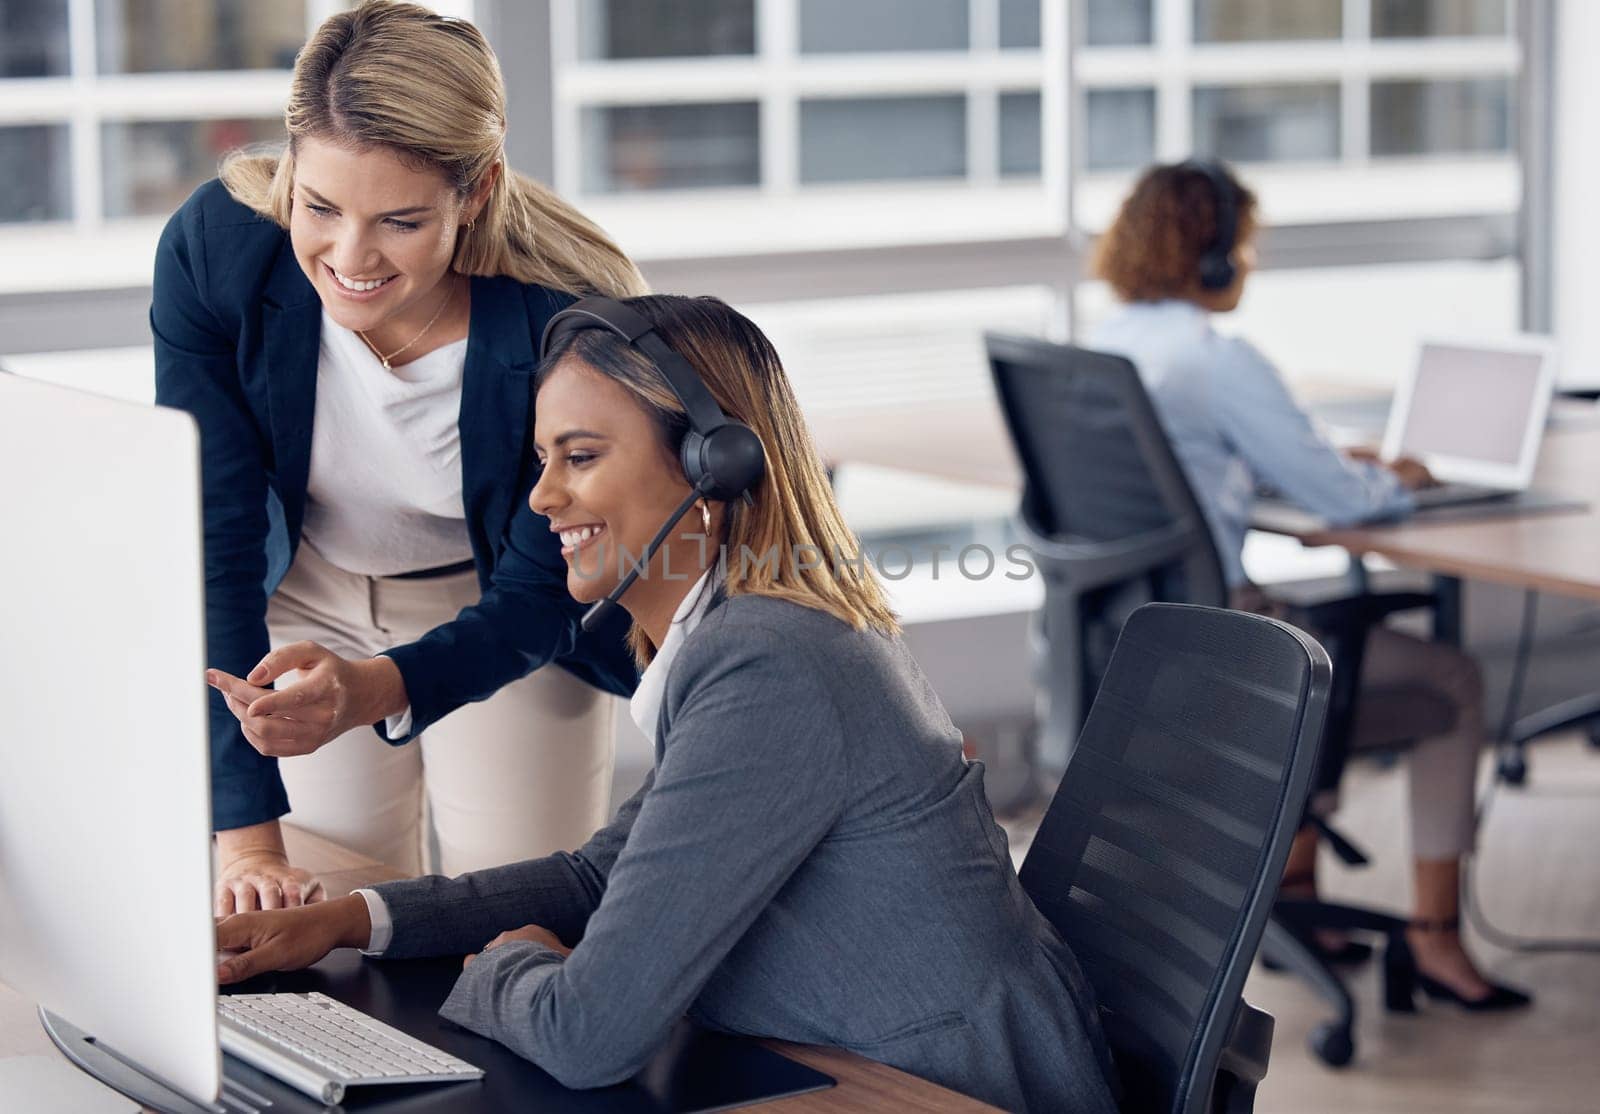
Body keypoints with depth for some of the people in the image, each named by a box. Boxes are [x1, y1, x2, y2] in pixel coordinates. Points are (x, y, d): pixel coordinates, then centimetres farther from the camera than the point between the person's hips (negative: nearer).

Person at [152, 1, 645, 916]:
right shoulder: (214, 251, -30)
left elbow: (536, 597, -26)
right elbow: (213, 548, -29)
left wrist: (371, 692, -49)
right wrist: (245, 835, -36)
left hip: (509, 623, -1)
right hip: (309, 601, 2)